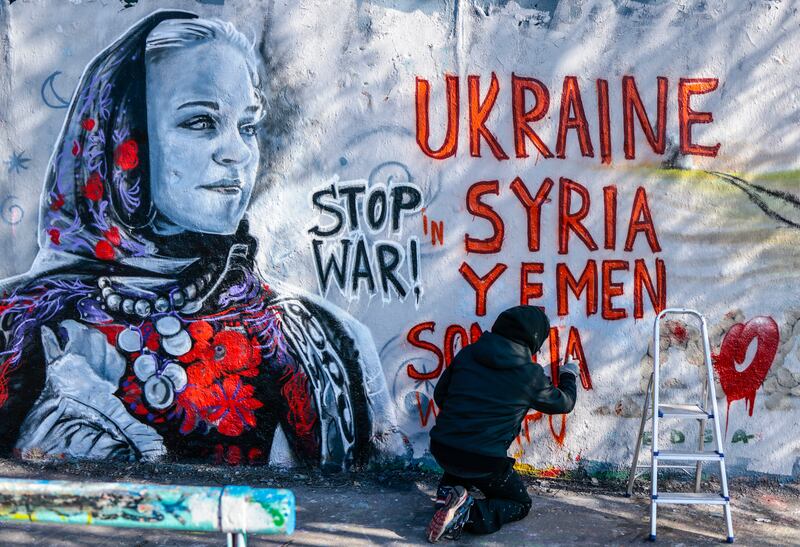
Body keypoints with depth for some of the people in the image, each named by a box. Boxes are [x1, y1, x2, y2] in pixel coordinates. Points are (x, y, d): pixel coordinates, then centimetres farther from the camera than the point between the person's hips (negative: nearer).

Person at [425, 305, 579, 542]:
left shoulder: (467, 353, 3)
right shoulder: (530, 374, -6)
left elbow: (439, 394, 12)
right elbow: (563, 403, 12)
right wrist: (568, 376, 33)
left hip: (441, 448, 5)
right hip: (484, 461, -5)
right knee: (520, 504, 17)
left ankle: (449, 491, 8)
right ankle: (468, 514, -10)